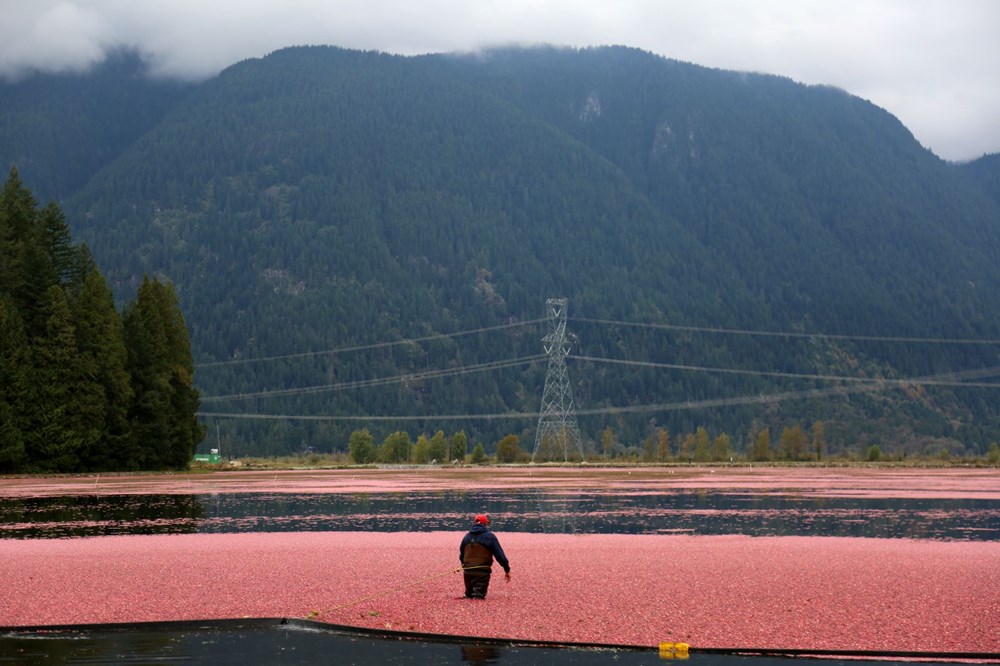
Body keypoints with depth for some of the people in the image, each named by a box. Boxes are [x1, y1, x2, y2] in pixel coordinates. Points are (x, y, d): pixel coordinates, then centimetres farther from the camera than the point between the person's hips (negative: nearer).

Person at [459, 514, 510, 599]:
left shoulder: (466, 537, 11)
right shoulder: (490, 536, -3)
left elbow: (461, 556, 20)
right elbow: (500, 555, -4)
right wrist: (507, 570, 3)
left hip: (467, 572, 4)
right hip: (482, 572, -4)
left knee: (469, 595, 20)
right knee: (479, 596, -3)